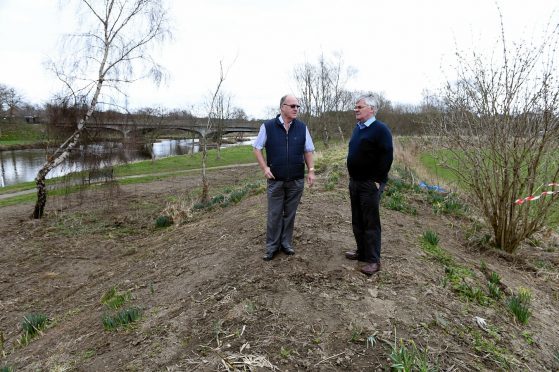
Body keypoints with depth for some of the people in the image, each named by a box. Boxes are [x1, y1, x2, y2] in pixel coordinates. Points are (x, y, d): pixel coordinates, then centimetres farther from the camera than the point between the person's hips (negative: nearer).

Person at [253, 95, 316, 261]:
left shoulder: (302, 127, 2)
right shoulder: (268, 126, -4)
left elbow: (308, 151, 8)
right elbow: (257, 148, 2)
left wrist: (311, 170, -2)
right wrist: (265, 168, -8)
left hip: (296, 180, 2)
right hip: (275, 180, -2)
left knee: (290, 213, 11)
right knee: (274, 214, 6)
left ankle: (286, 243, 27)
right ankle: (272, 246, 20)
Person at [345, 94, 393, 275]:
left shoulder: (380, 129, -12)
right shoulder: (358, 128, 14)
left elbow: (387, 157, -18)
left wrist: (377, 180, -18)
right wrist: (352, 177, 15)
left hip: (370, 184, -9)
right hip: (355, 182, 9)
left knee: (371, 222, -2)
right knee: (357, 220, 15)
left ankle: (373, 260, 9)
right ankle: (362, 251, 29)